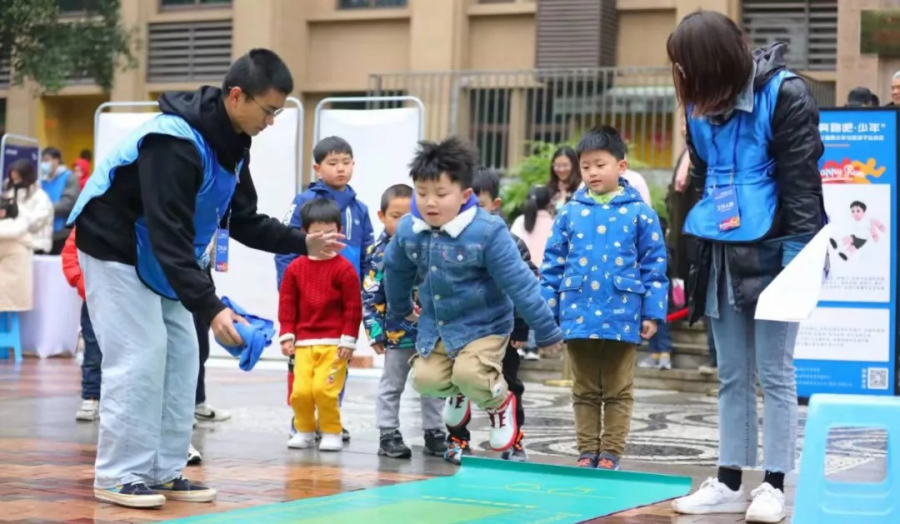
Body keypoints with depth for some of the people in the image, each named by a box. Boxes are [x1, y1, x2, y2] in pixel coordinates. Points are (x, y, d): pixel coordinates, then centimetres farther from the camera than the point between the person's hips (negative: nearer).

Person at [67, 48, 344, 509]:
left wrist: (302, 243, -6)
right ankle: (118, 474, -4)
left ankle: (164, 470, 10)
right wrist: (211, 308, -41)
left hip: (161, 257, 9)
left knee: (180, 355, 5)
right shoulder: (175, 142, -31)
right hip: (115, 250, -9)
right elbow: (170, 237, -36)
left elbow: (244, 220, 7)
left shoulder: (231, 141, -2)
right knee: (140, 355, -13)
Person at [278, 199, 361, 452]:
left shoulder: (344, 269, -4)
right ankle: (304, 430, 20)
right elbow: (287, 303, 7)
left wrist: (348, 340, -6)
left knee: (323, 388, -12)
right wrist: (287, 336, 2)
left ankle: (332, 432, 7)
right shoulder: (295, 268, 5)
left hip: (334, 343, -3)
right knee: (300, 390, -2)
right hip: (303, 342, 3)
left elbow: (353, 308, -4)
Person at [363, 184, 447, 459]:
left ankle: (434, 433, 23)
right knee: (391, 386, 9)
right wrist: (375, 332, -9)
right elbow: (370, 298, -6)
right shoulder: (379, 253, -8)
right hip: (397, 333, -2)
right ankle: (389, 435, 18)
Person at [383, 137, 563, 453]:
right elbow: (396, 271, 12)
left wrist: (546, 332, -14)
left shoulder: (487, 231, -24)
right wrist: (400, 310, 28)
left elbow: (519, 283, -19)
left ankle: (499, 402, 10)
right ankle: (457, 394, 30)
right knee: (425, 379, -8)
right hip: (435, 326, 5)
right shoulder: (408, 230, -9)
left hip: (483, 325, -5)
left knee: (469, 374, -26)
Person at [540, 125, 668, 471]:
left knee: (618, 392, 7)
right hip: (578, 316, 2)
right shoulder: (569, 213, 4)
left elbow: (654, 265, -1)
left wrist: (653, 313, -5)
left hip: (622, 317, -2)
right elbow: (553, 265, 6)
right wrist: (546, 312, 2)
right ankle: (587, 452, 19)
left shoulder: (639, 213, -2)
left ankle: (611, 454, 14)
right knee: (585, 391, 11)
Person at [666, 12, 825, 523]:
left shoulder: (784, 94, -12)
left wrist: (800, 249, -19)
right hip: (722, 252, 6)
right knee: (732, 375, 11)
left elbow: (802, 176, -13)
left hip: (773, 250, -6)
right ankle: (730, 482, 17)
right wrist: (689, 246, 13)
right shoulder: (701, 104, 8)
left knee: (774, 373, -1)